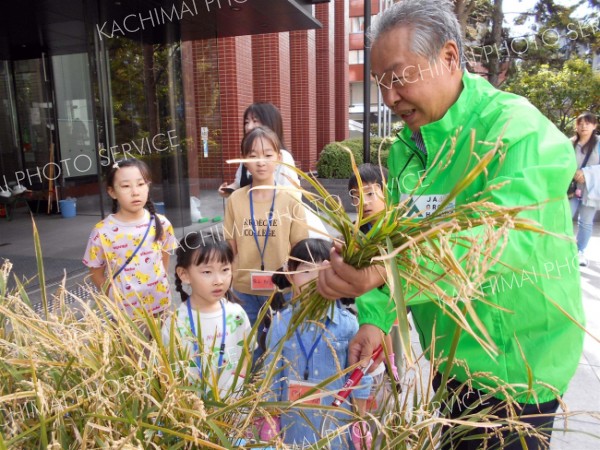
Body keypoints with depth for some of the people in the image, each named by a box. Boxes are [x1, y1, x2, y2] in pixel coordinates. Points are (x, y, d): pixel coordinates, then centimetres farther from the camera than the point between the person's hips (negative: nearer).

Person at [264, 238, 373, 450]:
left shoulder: (348, 324, -11)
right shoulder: (280, 323, -9)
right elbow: (271, 375, 0)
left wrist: (360, 423, 4)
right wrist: (271, 421, 4)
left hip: (338, 420, 0)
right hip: (294, 422, 1)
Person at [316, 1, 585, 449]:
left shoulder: (520, 131, -20)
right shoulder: (405, 148, 1)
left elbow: (502, 240, -36)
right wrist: (376, 318, -12)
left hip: (513, 365, -6)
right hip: (446, 357, 7)